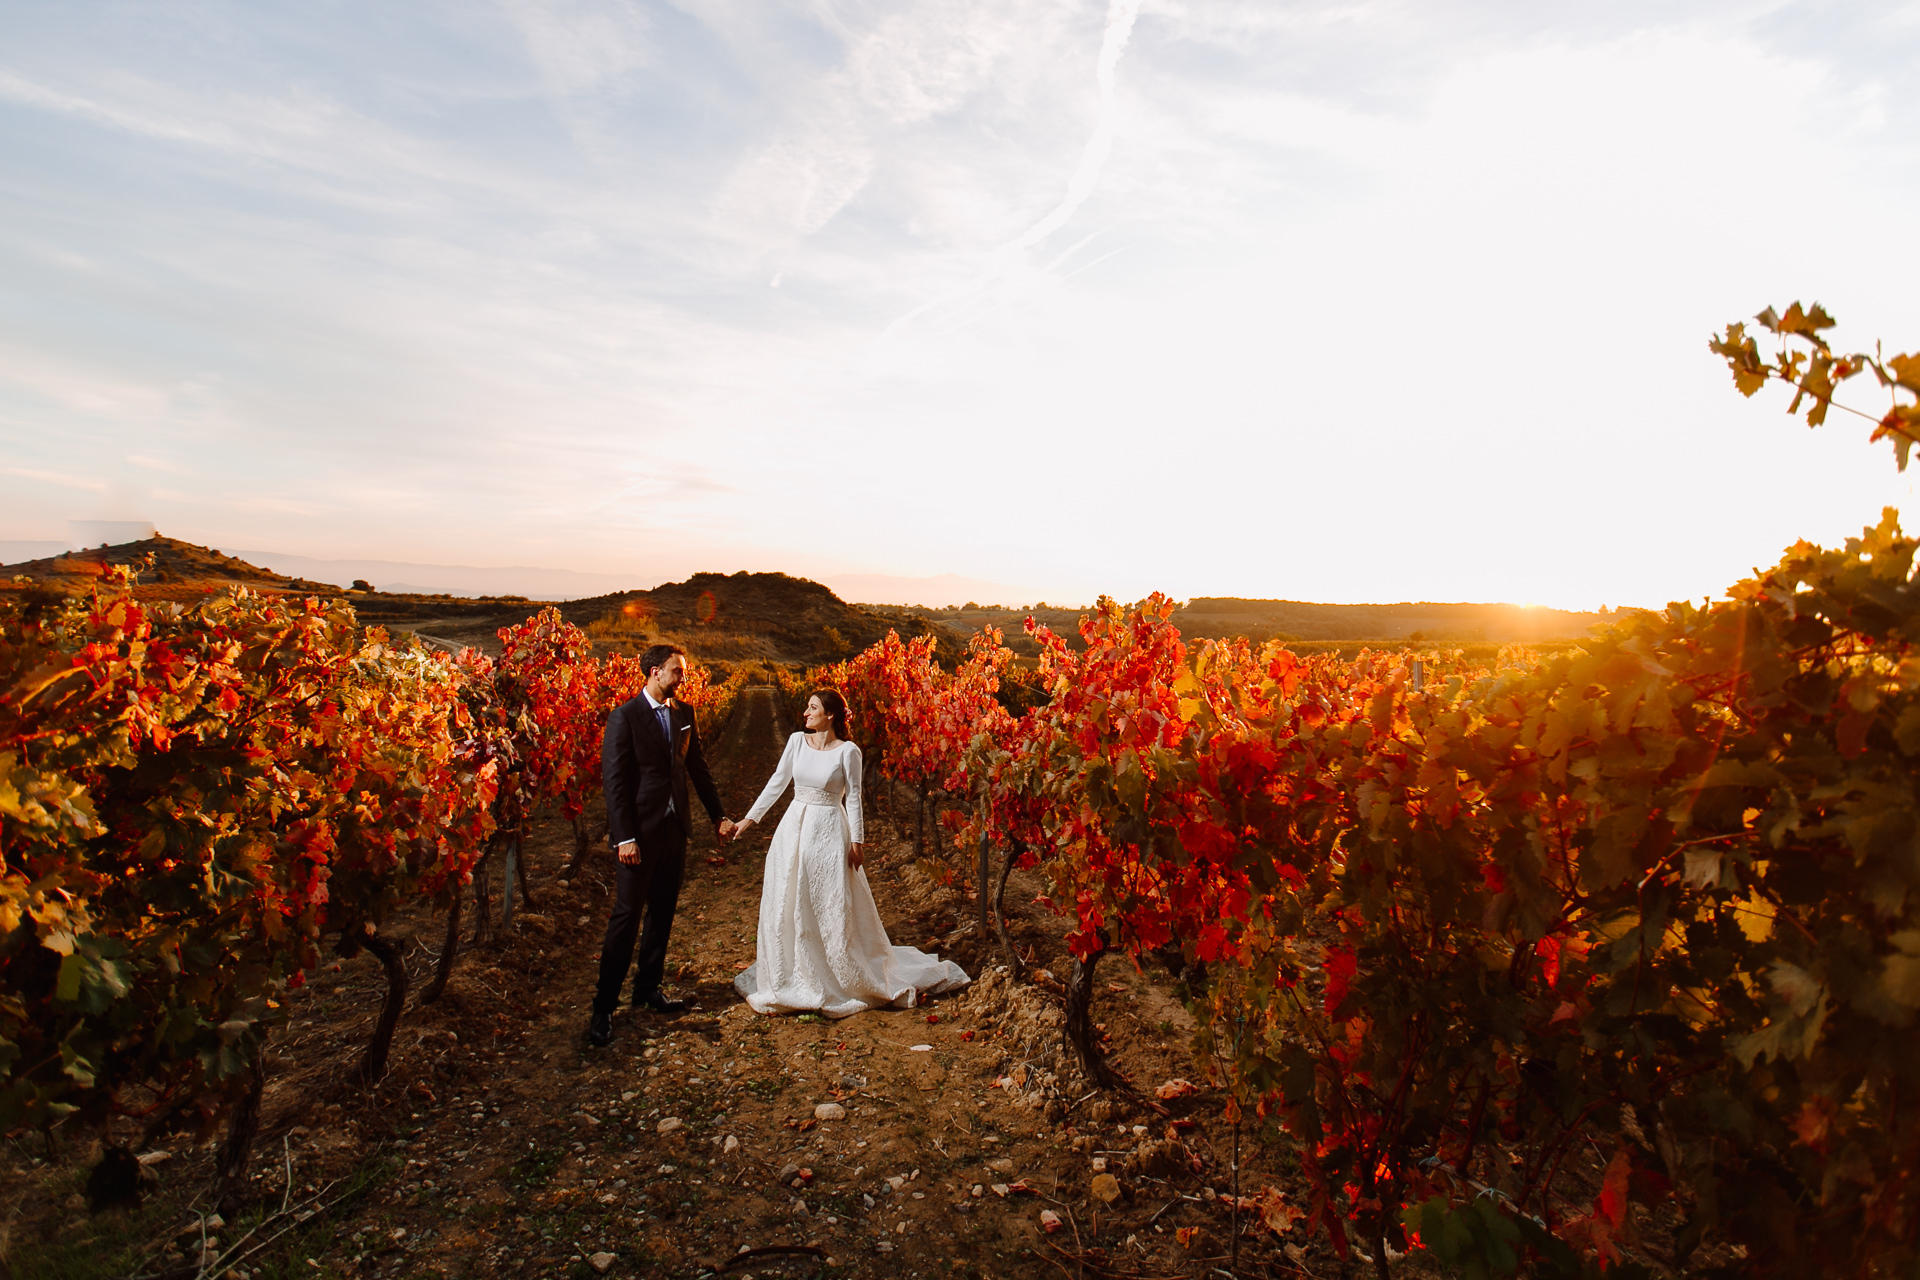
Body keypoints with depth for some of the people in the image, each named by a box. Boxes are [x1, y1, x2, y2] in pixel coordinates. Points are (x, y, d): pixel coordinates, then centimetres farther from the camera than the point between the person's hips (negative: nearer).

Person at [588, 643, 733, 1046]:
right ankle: (603, 1008, 10)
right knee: (626, 916, -1)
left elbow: (697, 767, 14)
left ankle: (648, 989, 29)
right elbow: (614, 781, -13)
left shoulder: (684, 713, 8)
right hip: (640, 831, -6)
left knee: (662, 912, 14)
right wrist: (624, 837, -17)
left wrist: (718, 815, 12)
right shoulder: (624, 716, -10)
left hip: (675, 827, 6)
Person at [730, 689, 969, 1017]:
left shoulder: (848, 751, -10)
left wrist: (857, 841, -9)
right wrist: (749, 818, 8)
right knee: (787, 906, 9)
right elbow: (777, 783, 8)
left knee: (833, 909, 3)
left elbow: (854, 799, -6)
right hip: (793, 829, 5)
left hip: (828, 833, -5)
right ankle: (792, 977, 26)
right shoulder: (797, 741, 2)